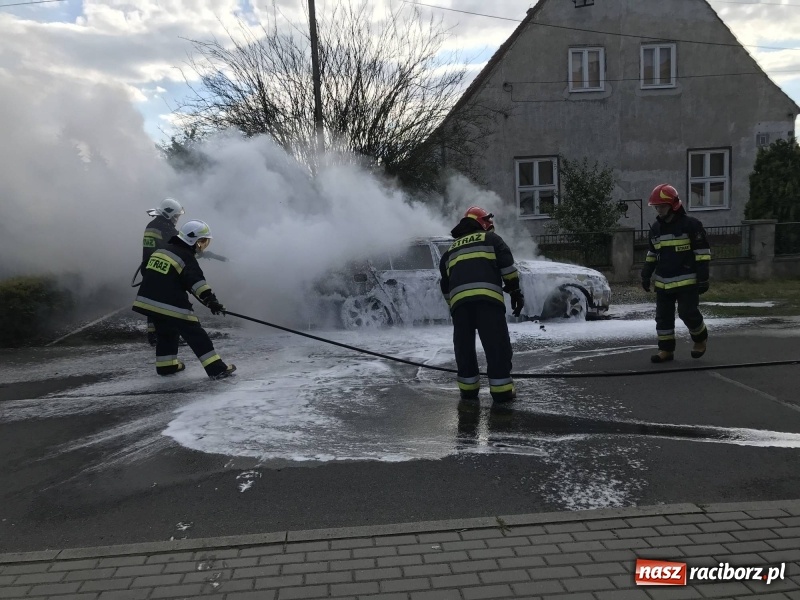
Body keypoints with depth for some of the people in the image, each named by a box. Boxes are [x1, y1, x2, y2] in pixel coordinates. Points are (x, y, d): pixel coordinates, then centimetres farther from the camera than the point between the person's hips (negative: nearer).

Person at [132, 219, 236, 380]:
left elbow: (146, 271, 26)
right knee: (196, 335, -5)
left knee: (166, 332, 27)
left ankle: (165, 365, 36)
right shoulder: (186, 257, -9)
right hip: (170, 305, -8)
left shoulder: (161, 251, 15)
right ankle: (217, 368, -7)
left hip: (148, 301, 8)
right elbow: (196, 282, -23)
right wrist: (210, 300, -29)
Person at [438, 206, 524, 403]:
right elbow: (507, 265, 7)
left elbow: (445, 285, 31)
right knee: (497, 344, 1)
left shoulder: (451, 250, 32)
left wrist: (453, 305, 37)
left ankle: (468, 387, 17)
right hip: (487, 297, -3)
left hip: (459, 299, 4)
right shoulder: (490, 238, 20)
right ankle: (501, 389, 1)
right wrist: (515, 291, 11)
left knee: (464, 345, 14)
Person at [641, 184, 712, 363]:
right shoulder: (656, 228, 10)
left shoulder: (691, 224, -9)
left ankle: (701, 338, 21)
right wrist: (646, 275, 17)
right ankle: (666, 349, 16)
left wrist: (703, 278, -12)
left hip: (687, 281, -6)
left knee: (688, 313, -7)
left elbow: (702, 252, -9)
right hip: (663, 283, 6)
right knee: (663, 317, 6)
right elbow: (652, 254, 20)